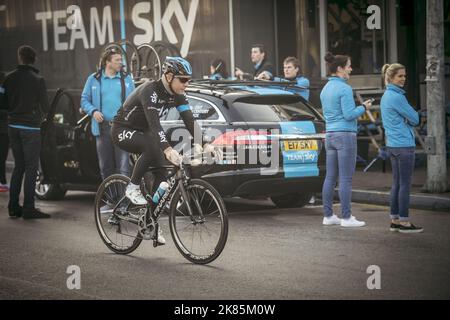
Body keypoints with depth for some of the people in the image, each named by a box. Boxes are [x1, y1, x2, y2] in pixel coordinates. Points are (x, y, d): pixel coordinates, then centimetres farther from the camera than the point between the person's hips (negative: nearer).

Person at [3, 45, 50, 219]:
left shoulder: (9, 78, 2)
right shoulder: (37, 80, -11)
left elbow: (5, 101, 8)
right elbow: (44, 105, -6)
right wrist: (41, 117, 14)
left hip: (13, 126, 5)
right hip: (31, 127, -5)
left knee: (18, 166, 14)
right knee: (31, 167, -1)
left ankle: (13, 206, 13)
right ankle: (28, 208, -4)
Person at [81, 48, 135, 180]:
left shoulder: (126, 79, 10)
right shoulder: (94, 79, 8)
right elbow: (85, 100, 11)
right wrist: (93, 111, -8)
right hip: (103, 128, 1)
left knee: (123, 167, -10)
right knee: (105, 166, 7)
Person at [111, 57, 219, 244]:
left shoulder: (177, 95, -7)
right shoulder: (150, 91, -30)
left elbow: (190, 121, -13)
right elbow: (154, 123, -42)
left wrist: (203, 144, -29)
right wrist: (168, 149, -55)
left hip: (143, 133, 8)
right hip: (123, 131, -8)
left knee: (162, 171, -9)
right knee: (152, 145, -37)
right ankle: (133, 188, -18)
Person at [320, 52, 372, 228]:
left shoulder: (325, 89, 12)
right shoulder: (345, 88, -14)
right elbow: (349, 115, -18)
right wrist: (363, 107, -1)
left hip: (330, 136, 8)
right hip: (345, 135, -8)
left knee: (330, 177, 9)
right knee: (346, 179, -5)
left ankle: (328, 216, 12)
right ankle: (346, 218, -3)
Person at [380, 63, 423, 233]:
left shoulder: (386, 96, 14)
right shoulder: (397, 97, -15)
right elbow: (415, 119, -10)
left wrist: (406, 119, 4)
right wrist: (411, 119, 10)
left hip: (392, 145, 9)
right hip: (404, 145, -9)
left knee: (397, 184, 12)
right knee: (405, 184, -5)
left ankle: (395, 220, 14)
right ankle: (404, 222, -2)